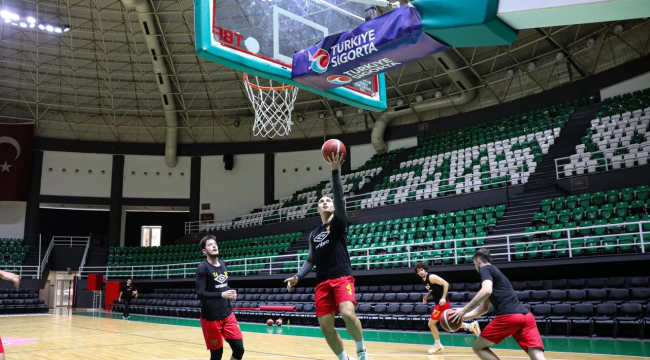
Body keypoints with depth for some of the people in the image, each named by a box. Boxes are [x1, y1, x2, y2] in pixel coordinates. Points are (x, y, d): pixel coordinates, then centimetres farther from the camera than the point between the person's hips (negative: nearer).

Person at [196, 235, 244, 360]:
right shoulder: (203, 268, -11)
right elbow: (200, 293, -18)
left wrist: (231, 295, 2)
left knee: (239, 349, 1)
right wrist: (222, 295, -27)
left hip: (228, 314, 6)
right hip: (210, 318, -6)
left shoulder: (223, 264, 9)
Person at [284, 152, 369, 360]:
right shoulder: (314, 234, 20)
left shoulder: (338, 223, 5)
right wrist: (297, 277, 3)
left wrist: (335, 171, -22)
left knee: (348, 314, -27)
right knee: (325, 326, 0)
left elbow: (339, 197, -11)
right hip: (322, 282, 5)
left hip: (342, 278, -5)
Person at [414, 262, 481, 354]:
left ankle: (438, 345, 13)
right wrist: (427, 297, 4)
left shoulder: (431, 277, -18)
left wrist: (443, 298, -26)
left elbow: (446, 284, -22)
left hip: (442, 302, -10)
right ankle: (471, 326, 25)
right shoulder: (424, 280, 9)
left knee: (431, 323, -3)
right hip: (439, 303, 10)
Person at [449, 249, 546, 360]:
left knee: (478, 347, 10)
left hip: (509, 316, -8)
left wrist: (464, 310, -9)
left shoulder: (485, 269, 8)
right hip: (526, 316, 8)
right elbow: (483, 308, 37)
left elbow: (486, 291, -16)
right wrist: (462, 317, 32)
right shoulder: (494, 272, 33)